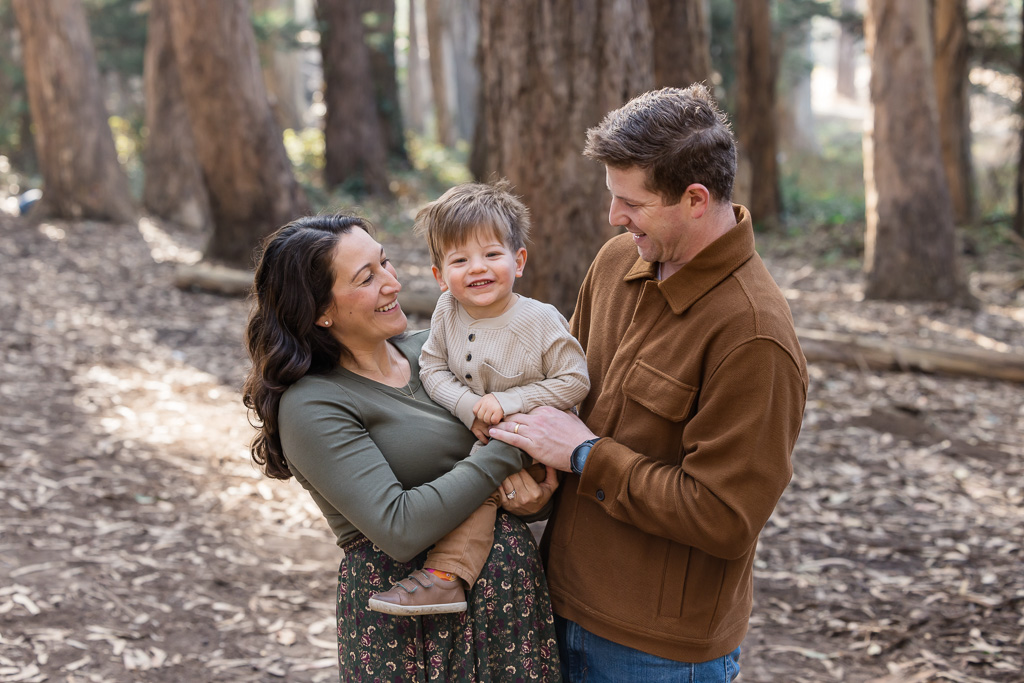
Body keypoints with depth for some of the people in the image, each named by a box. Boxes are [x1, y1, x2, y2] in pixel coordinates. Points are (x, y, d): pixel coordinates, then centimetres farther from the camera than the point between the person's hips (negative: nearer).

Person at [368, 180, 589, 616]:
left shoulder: (541, 321, -18)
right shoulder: (447, 313, -5)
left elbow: (574, 382, -18)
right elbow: (432, 368, -5)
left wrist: (509, 402, -24)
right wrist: (468, 407, -22)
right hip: (475, 435, 7)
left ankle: (447, 575, -24)